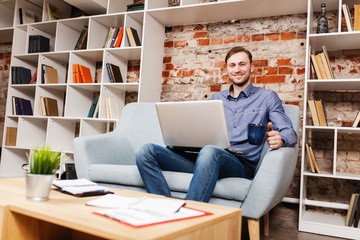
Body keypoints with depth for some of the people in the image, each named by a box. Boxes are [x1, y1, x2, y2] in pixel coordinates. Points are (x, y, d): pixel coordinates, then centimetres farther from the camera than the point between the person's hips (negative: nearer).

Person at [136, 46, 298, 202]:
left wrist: (280, 140, -21)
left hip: (241, 163, -4)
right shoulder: (216, 98, 28)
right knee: (146, 151, -17)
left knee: (209, 152, -42)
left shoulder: (267, 97, 15)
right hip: (205, 157, 5)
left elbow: (290, 133, 5)